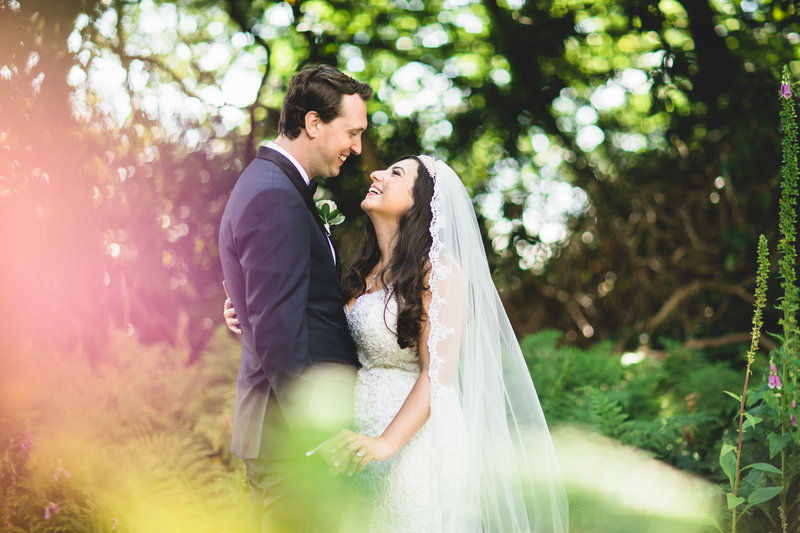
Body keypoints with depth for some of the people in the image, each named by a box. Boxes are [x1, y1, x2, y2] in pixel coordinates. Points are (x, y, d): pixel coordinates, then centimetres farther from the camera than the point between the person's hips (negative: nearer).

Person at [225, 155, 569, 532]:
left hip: (414, 439, -7)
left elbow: (437, 372, -17)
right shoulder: (365, 271, 12)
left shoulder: (438, 270, -10)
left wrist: (387, 442, -26)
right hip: (360, 436, 7)